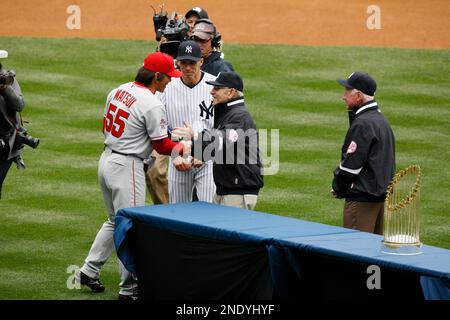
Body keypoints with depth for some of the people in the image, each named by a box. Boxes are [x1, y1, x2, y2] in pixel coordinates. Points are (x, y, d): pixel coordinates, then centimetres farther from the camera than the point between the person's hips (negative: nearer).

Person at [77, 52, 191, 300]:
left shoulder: (117, 91, 6)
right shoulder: (152, 105, -18)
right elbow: (162, 146, -12)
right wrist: (183, 147, 5)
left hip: (106, 159, 9)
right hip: (127, 167, -9)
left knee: (115, 221, 23)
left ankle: (89, 271, 23)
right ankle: (129, 288, 4)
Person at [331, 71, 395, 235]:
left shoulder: (362, 124, -16)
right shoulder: (382, 120, 16)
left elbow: (350, 164, -17)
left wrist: (338, 188, 0)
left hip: (362, 198, -10)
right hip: (383, 195, 10)